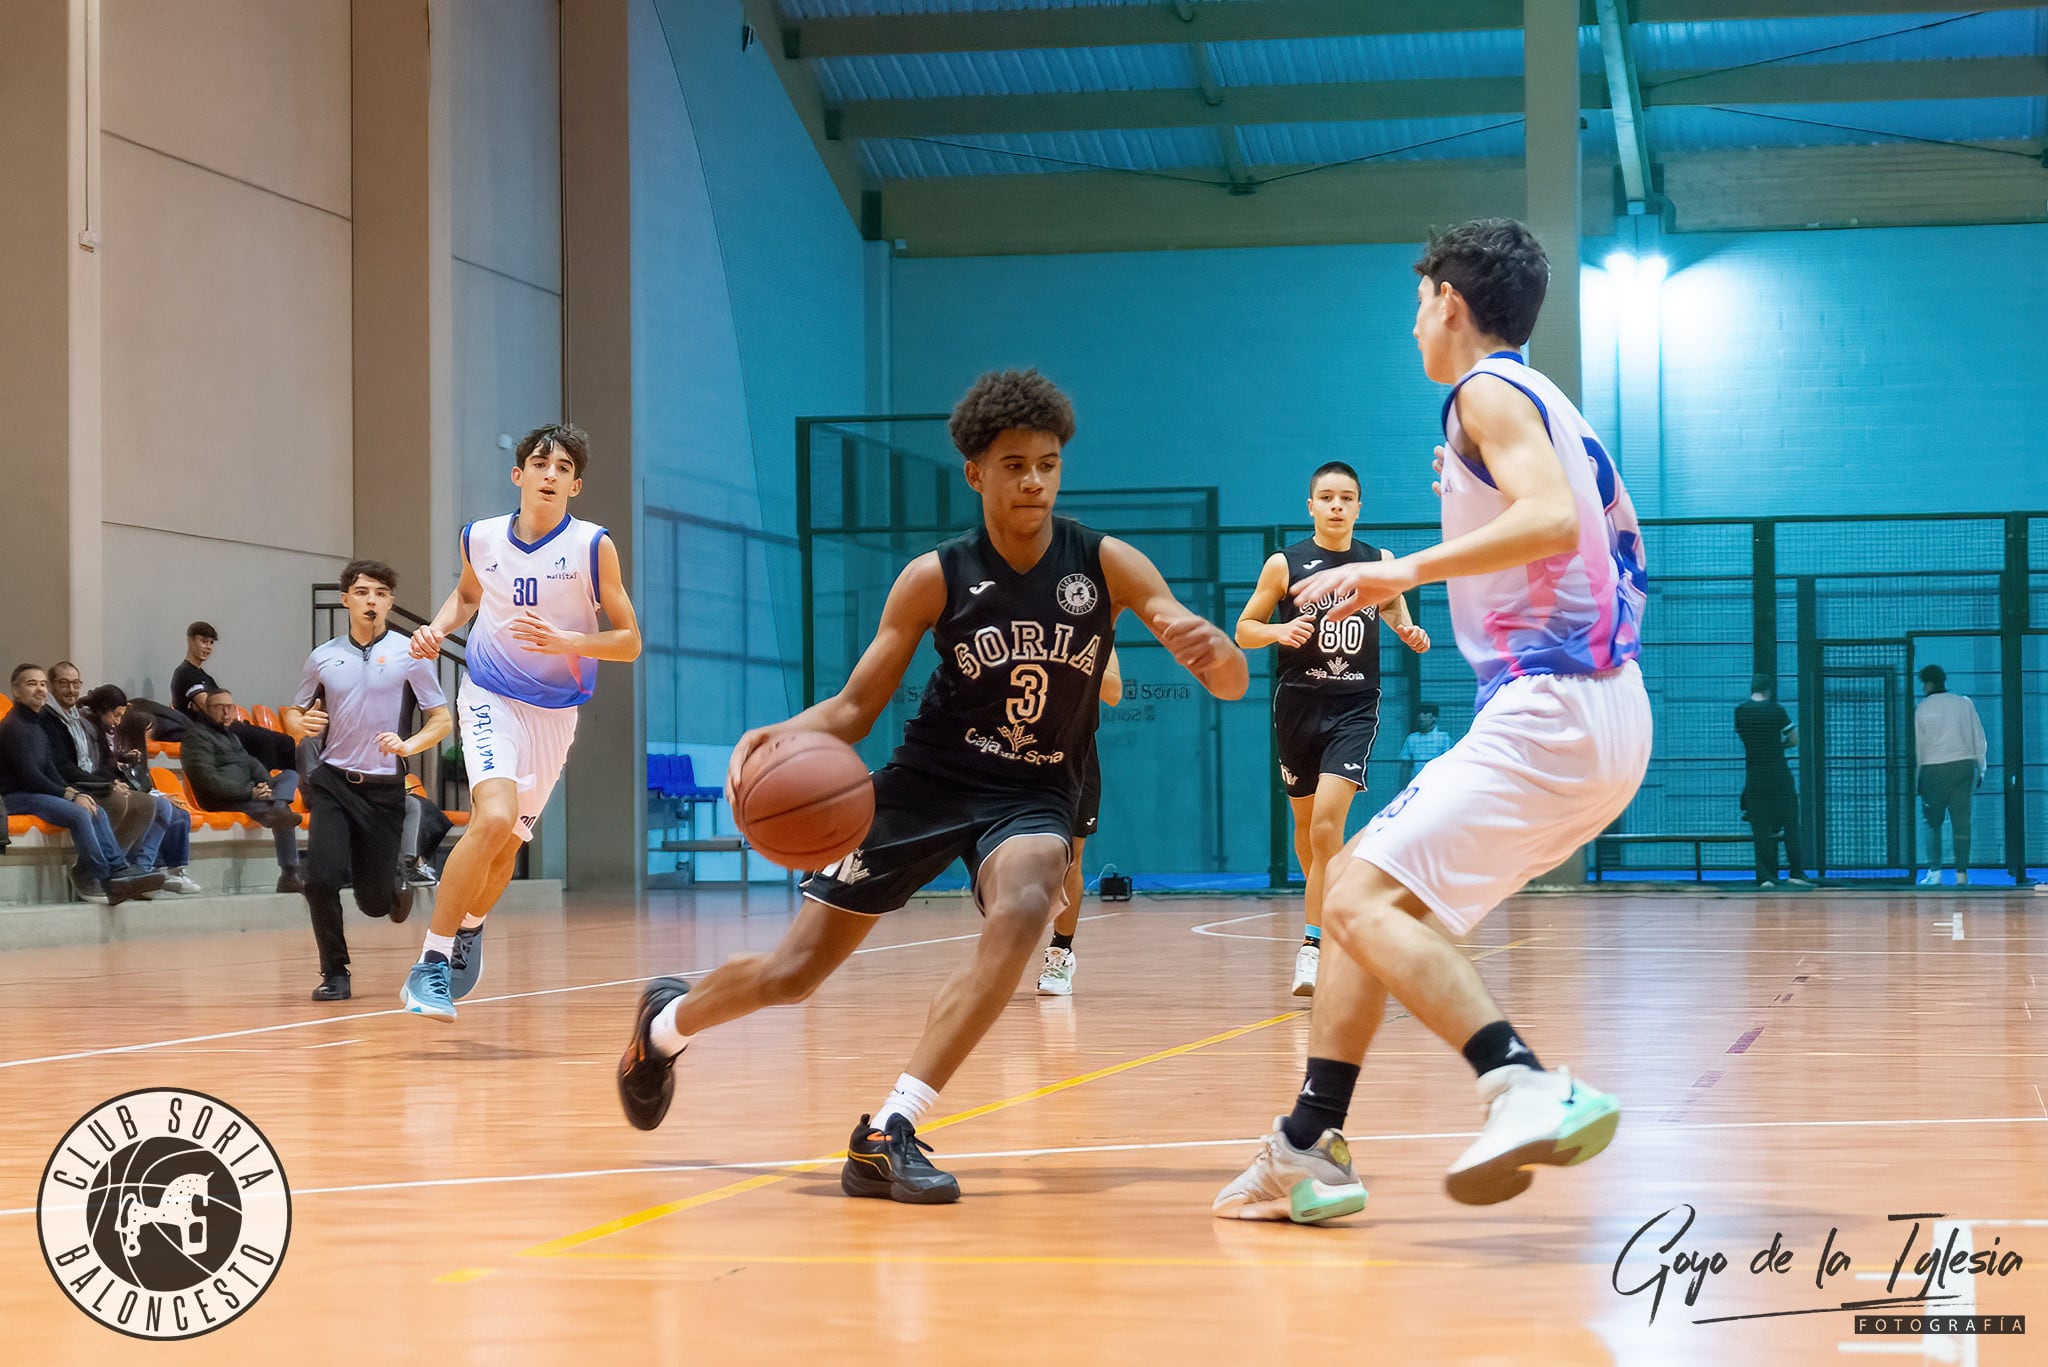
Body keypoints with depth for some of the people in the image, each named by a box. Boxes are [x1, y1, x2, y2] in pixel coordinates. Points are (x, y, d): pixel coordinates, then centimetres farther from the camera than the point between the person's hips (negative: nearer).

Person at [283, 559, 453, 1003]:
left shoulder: (409, 653, -2)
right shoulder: (323, 658, 5)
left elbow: (442, 720, -1)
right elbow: (293, 713, 17)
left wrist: (408, 745, -20)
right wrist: (301, 724, -7)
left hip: (384, 787, -1)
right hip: (332, 782, 1)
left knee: (374, 902, 3)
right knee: (321, 879, -17)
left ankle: (397, 886, 41)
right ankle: (334, 973, 1)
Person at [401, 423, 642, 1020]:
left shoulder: (593, 546, -10)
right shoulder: (480, 538, -3)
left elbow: (630, 641, -8)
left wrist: (563, 641, -24)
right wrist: (438, 628, 0)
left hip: (554, 713, 2)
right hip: (490, 698, -2)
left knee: (506, 844, 14)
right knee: (494, 818, -26)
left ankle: (470, 926, 48)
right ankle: (430, 965, -19)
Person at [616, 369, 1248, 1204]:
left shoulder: (1107, 566, -10)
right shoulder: (936, 579, -9)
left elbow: (1232, 685, -13)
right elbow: (855, 707, -3)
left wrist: (1209, 649, -38)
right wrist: (785, 734, -25)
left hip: (1032, 794, 0)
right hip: (928, 781, 0)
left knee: (1024, 906, -35)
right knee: (794, 972, 0)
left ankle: (889, 1134, -31)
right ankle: (665, 1023, 37)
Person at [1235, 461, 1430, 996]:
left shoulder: (1380, 562, 3)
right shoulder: (1284, 564, -1)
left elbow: (1395, 609, 18)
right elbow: (1243, 630, 3)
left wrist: (1409, 632, -4)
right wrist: (1279, 631, -17)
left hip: (1355, 706, -1)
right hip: (1298, 705, 1)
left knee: (1327, 822, -18)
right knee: (1305, 821, 14)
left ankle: (1313, 943, -19)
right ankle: (1329, 914, 38)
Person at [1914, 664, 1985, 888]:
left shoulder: (1922, 709, -1)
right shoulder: (1964, 703, 6)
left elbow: (1917, 745, 0)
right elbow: (1979, 739, 8)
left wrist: (1918, 778, 6)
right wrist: (1980, 771, 15)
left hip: (1934, 768, -2)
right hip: (1965, 765, 2)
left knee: (1933, 822, 9)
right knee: (1962, 822, 3)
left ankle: (1934, 871, 2)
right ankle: (1961, 873, 0)